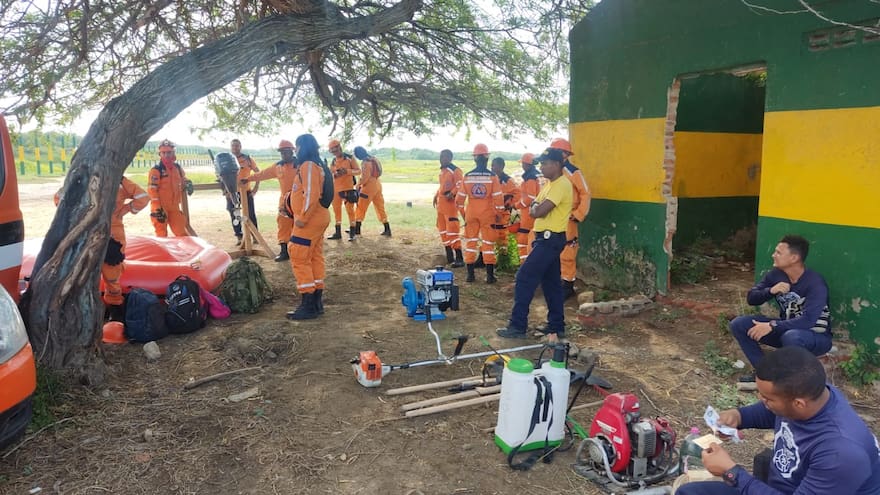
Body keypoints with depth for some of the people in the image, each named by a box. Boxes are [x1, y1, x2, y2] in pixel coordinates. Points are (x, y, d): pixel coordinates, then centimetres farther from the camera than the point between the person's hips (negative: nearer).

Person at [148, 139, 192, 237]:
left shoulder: (178, 168, 10)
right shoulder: (156, 170, -10)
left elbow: (183, 181, 29)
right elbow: (152, 191, -15)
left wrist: (188, 184, 4)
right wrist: (157, 209, -20)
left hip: (174, 207, 5)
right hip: (160, 208, -5)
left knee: (182, 234, 8)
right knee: (162, 236, 3)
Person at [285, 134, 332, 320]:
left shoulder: (308, 166, -16)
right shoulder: (313, 165, 16)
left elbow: (312, 195, -25)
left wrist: (302, 218, -21)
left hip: (310, 221, -10)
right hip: (316, 219, 10)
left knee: (299, 260, -6)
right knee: (315, 259, 12)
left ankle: (308, 306, -4)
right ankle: (316, 302, 18)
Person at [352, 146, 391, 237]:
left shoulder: (365, 162, -16)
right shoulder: (373, 159, 10)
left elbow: (365, 177, -20)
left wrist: (359, 185, -7)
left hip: (369, 186, -8)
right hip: (377, 184, 8)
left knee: (361, 208, 2)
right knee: (380, 207, 11)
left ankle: (357, 229, 6)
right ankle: (387, 230, 10)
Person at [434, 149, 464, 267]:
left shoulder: (455, 170, -11)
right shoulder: (442, 170, 17)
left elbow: (460, 186, -18)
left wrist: (452, 194, -28)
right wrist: (436, 195, 17)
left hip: (450, 203, -10)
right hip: (441, 204, 10)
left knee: (452, 231, -13)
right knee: (443, 230, 14)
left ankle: (459, 259, -10)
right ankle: (449, 256, 23)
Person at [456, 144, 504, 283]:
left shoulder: (467, 176, -3)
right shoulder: (492, 176, -10)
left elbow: (460, 197, 2)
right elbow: (498, 197, -10)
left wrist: (462, 211, 16)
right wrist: (498, 213, 3)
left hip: (471, 213, 2)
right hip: (487, 214, -2)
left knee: (470, 242, 11)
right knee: (488, 243, 4)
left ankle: (470, 274, 12)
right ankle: (490, 275, 4)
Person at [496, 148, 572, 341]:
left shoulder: (562, 185, -16)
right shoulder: (550, 184, 16)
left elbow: (539, 212, -23)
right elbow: (533, 210, 15)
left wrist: (536, 208, -2)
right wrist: (536, 207, -6)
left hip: (550, 239, -10)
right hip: (546, 238, 10)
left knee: (525, 277, -9)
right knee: (551, 283, 13)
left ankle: (518, 326, -4)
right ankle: (557, 327, 21)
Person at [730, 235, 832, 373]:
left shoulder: (815, 283, -24)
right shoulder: (775, 274, -6)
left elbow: (808, 321, -35)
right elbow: (751, 298, -4)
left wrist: (772, 326, -39)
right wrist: (770, 291, -24)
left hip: (817, 336, -6)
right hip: (787, 328, 6)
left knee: (791, 336, -42)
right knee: (738, 324, -11)